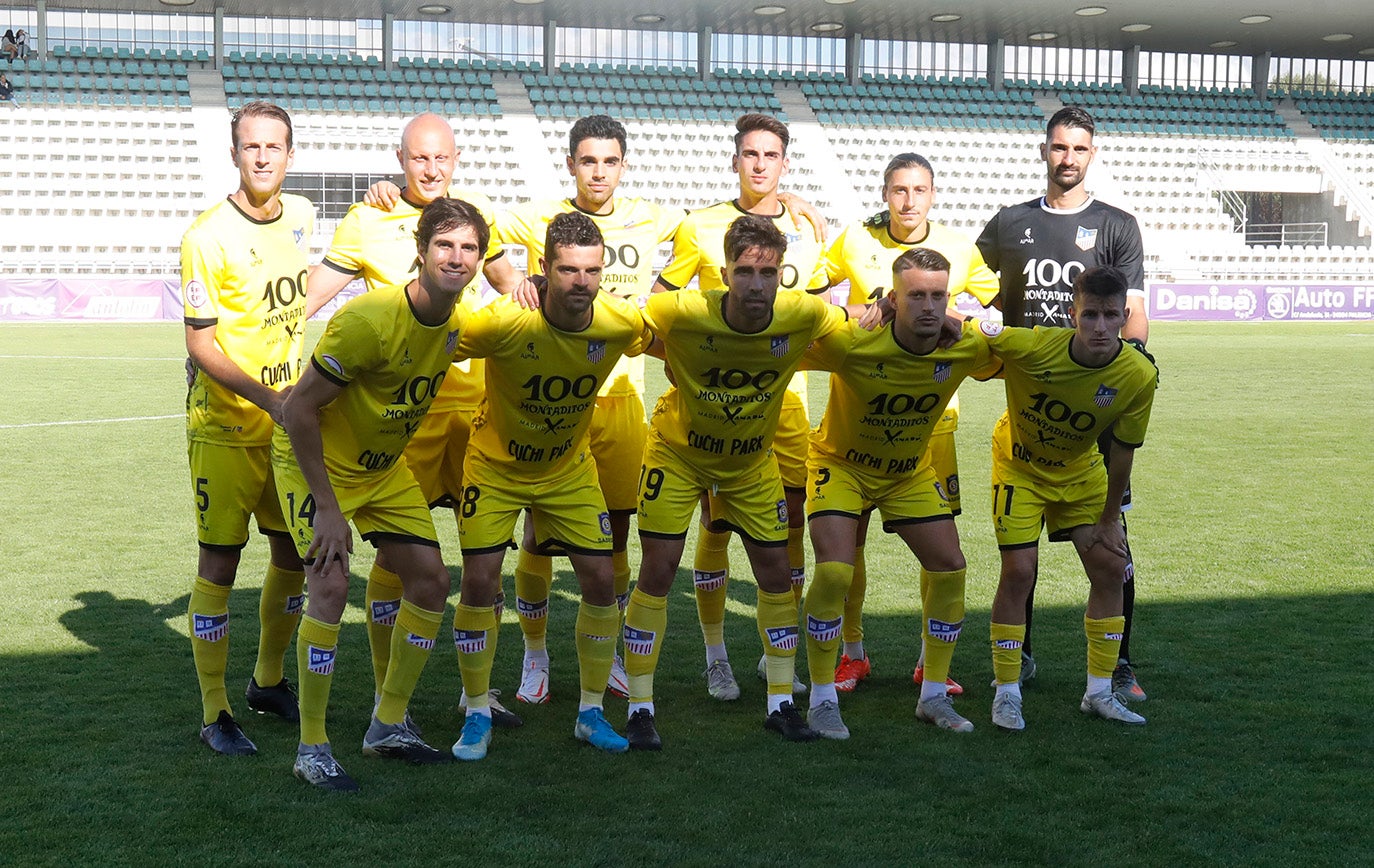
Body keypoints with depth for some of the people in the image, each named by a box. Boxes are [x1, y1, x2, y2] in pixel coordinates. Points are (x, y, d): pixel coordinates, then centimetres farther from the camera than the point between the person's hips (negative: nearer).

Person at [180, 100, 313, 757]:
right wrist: (265, 395, -25)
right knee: (220, 561, -3)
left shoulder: (300, 216, 4)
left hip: (288, 422, 6)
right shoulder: (208, 237, -14)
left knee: (295, 551, 12)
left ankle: (268, 682, 31)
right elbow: (201, 344, -15)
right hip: (225, 426, -6)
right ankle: (214, 712, 6)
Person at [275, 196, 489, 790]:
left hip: (383, 465, 7)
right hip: (316, 460, -7)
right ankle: (311, 748, -5)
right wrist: (326, 509, -25)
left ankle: (389, 725, 19)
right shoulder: (369, 319, -30)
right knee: (331, 587, -18)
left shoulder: (458, 322, -9)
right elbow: (298, 409, -26)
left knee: (430, 578, 4)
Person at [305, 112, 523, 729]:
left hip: (475, 396, 4)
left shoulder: (476, 212, 9)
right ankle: (386, 697, 8)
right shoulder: (367, 222, 0)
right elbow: (309, 297, -1)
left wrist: (516, 286, -2)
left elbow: (503, 274, 21)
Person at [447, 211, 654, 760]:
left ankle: (591, 712, 16)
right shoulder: (505, 322, -31)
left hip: (570, 467, 3)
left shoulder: (622, 323, -20)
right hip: (496, 465, -3)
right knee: (480, 584, -7)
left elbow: (666, 344, 3)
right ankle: (477, 715, 12)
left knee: (601, 581, -2)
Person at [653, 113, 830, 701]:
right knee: (716, 521, 0)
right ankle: (716, 656, 14)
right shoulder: (700, 228, 0)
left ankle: (779, 653, 18)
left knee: (791, 519, 3)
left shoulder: (807, 231, 10)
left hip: (784, 393, 3)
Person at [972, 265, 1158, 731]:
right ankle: (1007, 694, 2)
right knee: (1019, 571, -12)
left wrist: (1108, 520, -4)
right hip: (1020, 464, -3)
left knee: (1110, 568, 0)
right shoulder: (1032, 346, -34)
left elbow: (1122, 452, -12)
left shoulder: (1140, 376, -25)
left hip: (1081, 470, 3)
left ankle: (1099, 692, 15)